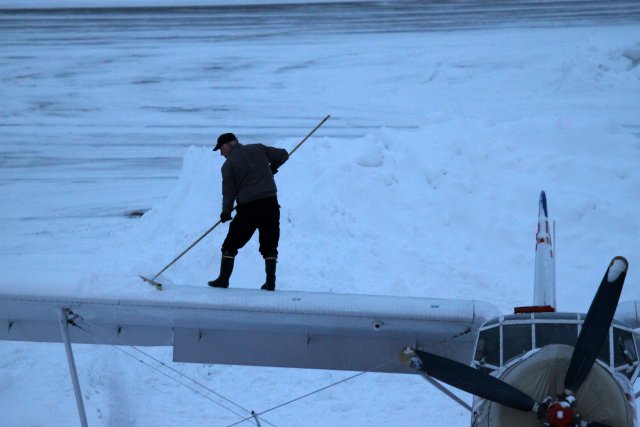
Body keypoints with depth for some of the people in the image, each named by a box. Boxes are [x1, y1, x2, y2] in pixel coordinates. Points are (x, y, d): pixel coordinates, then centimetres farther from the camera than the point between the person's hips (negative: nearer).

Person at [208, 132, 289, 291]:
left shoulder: (228, 164, 1)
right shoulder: (258, 149, 10)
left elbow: (229, 191, -1)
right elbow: (282, 155, 11)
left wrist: (226, 212, 10)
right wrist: (273, 167, 29)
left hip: (248, 208, -3)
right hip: (270, 203, 3)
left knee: (230, 245, 10)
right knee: (269, 245, 13)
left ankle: (223, 280, 9)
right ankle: (270, 282, 8)